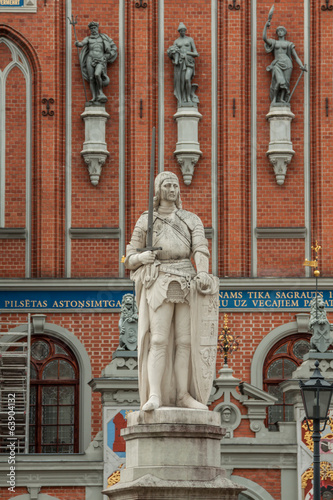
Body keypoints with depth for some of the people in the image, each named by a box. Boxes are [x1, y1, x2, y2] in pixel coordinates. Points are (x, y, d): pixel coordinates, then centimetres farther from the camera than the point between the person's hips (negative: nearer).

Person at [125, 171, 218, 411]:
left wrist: (203, 273, -23)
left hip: (187, 285, 3)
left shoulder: (192, 220, 14)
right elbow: (131, 259, 11)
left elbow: (201, 249, -3)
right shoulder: (145, 221, 10)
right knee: (158, 340, -14)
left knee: (184, 341, -1)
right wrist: (141, 257, -13)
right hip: (159, 283, -2)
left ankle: (183, 395, 1)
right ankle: (154, 396, -22)